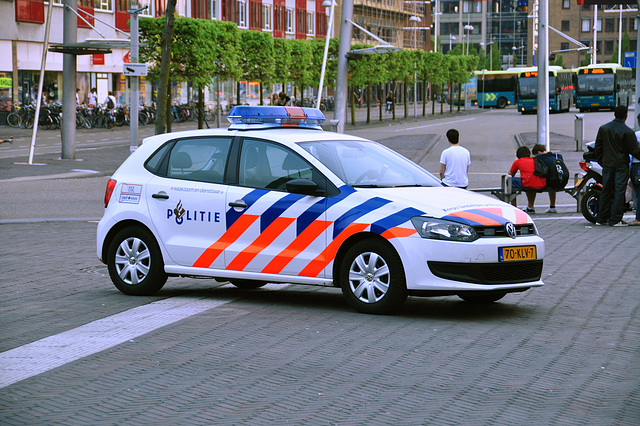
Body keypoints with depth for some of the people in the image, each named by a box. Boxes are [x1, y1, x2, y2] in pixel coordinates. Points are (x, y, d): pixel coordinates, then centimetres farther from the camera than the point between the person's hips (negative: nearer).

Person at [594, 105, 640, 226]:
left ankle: (601, 218, 14)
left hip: (607, 164, 5)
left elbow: (598, 147, 10)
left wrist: (600, 161, 20)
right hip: (621, 165, -5)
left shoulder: (603, 128, 4)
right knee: (619, 191, -2)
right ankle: (615, 219, -4)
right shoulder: (628, 132, -12)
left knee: (606, 190, 11)